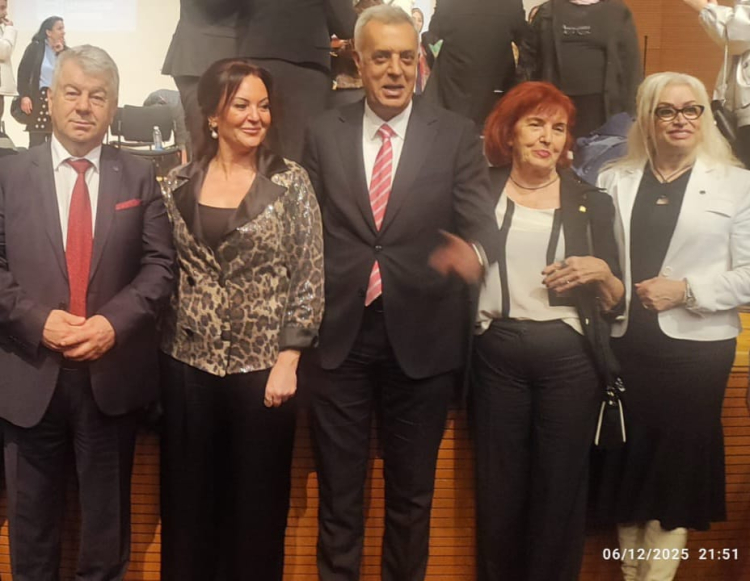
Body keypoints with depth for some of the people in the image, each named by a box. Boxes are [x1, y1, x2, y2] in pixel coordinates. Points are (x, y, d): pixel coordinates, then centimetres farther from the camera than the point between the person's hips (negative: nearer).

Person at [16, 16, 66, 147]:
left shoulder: (64, 50, 10)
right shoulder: (35, 47, 1)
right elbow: (23, 72, -1)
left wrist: (61, 53, -7)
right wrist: (24, 96, -11)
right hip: (39, 98, -3)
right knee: (36, 142, -4)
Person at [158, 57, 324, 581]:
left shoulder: (291, 183, -3)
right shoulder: (181, 184, 4)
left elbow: (310, 279, -6)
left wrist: (287, 361, -11)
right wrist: (161, 343, 4)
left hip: (263, 366, -2)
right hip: (188, 363, 3)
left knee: (258, 504, 8)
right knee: (187, 500, 12)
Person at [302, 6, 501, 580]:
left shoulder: (457, 134, 0)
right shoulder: (324, 132, 4)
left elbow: (481, 220, -9)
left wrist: (475, 251, -33)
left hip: (421, 336, -1)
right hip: (338, 334, 1)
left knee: (412, 489, 16)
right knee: (338, 487, 15)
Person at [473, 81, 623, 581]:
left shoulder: (592, 203, 8)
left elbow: (615, 301, 9)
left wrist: (600, 272, -9)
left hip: (569, 357, 1)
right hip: (496, 355, 0)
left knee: (561, 491, 8)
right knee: (497, 491, 9)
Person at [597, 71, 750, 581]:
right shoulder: (615, 181, 11)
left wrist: (685, 290, -14)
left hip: (695, 346, -2)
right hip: (625, 342, 2)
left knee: (679, 461, 3)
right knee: (629, 459, 9)